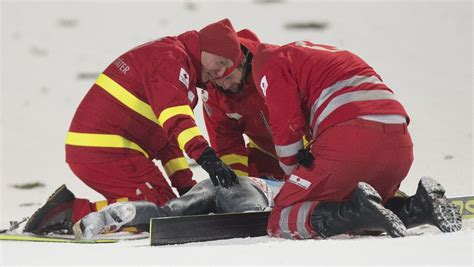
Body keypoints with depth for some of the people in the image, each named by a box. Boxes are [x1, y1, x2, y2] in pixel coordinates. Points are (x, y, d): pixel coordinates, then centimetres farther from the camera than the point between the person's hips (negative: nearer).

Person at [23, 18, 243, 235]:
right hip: (108, 151, -10)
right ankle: (73, 213, -16)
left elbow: (166, 135, 25)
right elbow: (175, 118, -25)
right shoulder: (171, 58, -7)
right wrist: (207, 157, -35)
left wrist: (185, 186, 16)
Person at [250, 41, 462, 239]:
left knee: (280, 222, 0)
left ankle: (359, 212, -25)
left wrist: (293, 174, 16)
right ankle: (420, 206, 1)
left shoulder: (269, 61, 12)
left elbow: (288, 127, 2)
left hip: (348, 140, -8)